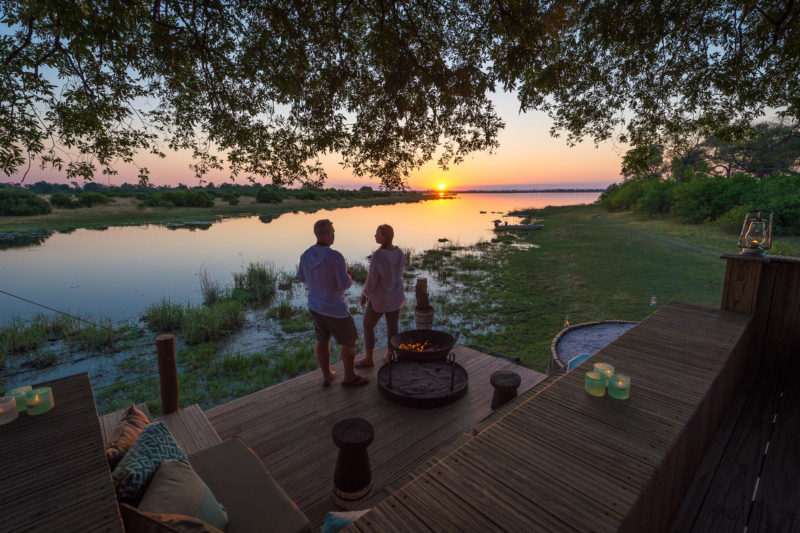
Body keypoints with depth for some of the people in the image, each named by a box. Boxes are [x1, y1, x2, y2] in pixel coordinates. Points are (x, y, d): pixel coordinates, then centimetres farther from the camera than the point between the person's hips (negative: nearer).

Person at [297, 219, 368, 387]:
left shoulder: (306, 255, -7)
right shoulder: (336, 257, -28)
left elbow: (302, 278, 8)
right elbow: (345, 284, -24)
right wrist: (348, 275, -1)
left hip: (315, 304, 7)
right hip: (335, 308, -7)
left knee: (322, 340, 22)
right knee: (349, 340, 13)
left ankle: (326, 376, 35)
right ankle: (349, 377, 28)